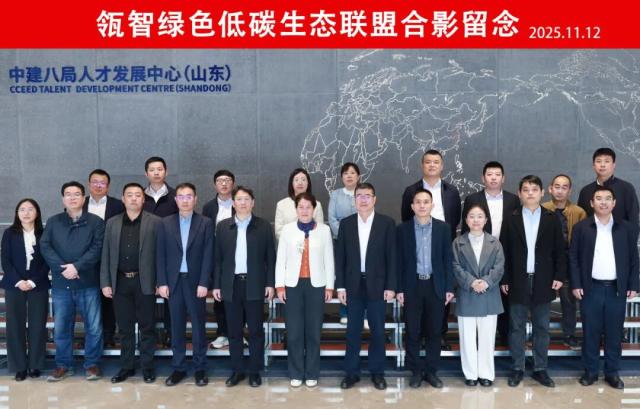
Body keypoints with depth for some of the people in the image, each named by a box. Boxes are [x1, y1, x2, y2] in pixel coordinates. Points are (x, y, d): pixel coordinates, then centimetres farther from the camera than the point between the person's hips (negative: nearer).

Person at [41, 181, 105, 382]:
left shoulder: (96, 222, 3)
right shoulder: (53, 222, 10)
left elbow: (97, 248, -7)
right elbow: (45, 247, -1)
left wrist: (76, 266, -17)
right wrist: (62, 268, -14)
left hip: (88, 283, -2)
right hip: (61, 284, 2)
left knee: (94, 327, 1)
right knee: (61, 327, 9)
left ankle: (92, 364, 15)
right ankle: (63, 365, 23)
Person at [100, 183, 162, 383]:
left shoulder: (154, 222, -1)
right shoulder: (112, 223, 9)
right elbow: (106, 255, 8)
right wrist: (105, 283, 2)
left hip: (145, 282, -3)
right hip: (120, 282, 3)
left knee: (147, 327, 5)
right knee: (125, 328, 10)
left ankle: (147, 367, 17)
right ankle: (126, 367, 22)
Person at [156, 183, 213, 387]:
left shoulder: (206, 223, 0)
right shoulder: (165, 223, 6)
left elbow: (208, 255, -4)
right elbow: (160, 255, 4)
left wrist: (203, 283, -10)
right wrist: (162, 282, -2)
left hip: (195, 281, -2)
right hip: (173, 281, 2)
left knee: (198, 326, 5)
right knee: (177, 326, 8)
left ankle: (200, 368, 14)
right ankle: (178, 368, 18)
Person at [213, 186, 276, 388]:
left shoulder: (264, 226, 2)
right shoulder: (223, 226, 7)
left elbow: (270, 257, 2)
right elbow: (218, 258, 7)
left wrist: (270, 284, -4)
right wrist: (216, 285, 3)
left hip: (254, 285, -2)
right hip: (230, 285, 2)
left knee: (256, 330, 5)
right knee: (234, 331, 8)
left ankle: (255, 371, 16)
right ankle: (237, 370, 20)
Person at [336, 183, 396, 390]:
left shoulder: (387, 223, -2)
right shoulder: (346, 223, 3)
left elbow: (392, 256, -3)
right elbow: (340, 256, 4)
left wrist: (391, 286, -8)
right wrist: (340, 286, -1)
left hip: (377, 284, -1)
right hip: (353, 285, 1)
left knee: (378, 331, 7)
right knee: (353, 331, 8)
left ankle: (377, 372, 20)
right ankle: (351, 372, 18)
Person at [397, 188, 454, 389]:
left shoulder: (443, 228, 1)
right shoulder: (403, 229, 0)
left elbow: (448, 259, 3)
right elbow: (400, 261, 0)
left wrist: (449, 287, -1)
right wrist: (399, 289, -3)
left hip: (436, 286, 1)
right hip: (412, 286, 0)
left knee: (434, 331, 8)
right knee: (413, 332, 5)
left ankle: (431, 371, 20)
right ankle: (416, 371, 18)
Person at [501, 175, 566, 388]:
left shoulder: (552, 219, 3)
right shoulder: (511, 219, 1)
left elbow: (560, 251, 4)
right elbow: (505, 252, 1)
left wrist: (559, 276, -3)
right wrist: (504, 279, -3)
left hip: (543, 282, 1)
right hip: (518, 282, -1)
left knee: (542, 328, 9)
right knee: (517, 327, 6)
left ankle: (540, 369, 19)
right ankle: (517, 368, 16)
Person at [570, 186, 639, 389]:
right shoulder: (581, 228, 0)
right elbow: (574, 258, 0)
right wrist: (576, 284, -5)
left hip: (617, 289, 1)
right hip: (591, 288, -1)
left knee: (614, 333, 8)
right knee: (590, 332, 6)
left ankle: (612, 372, 21)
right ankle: (590, 371, 18)